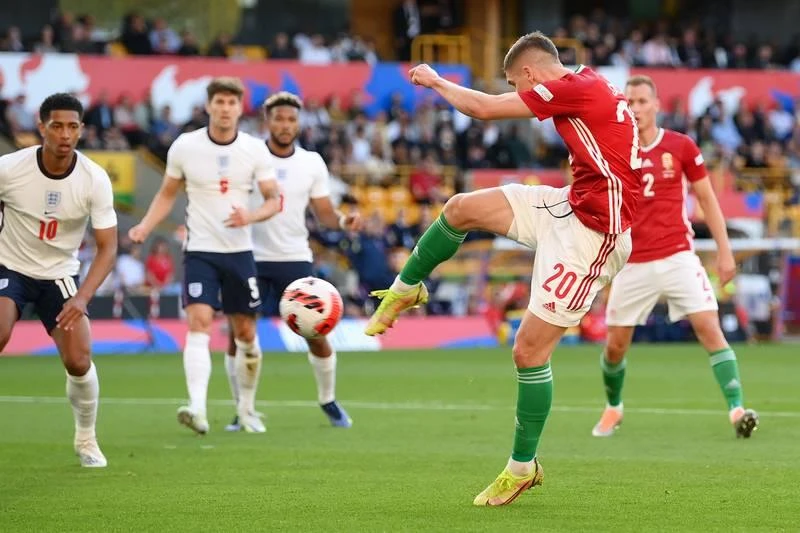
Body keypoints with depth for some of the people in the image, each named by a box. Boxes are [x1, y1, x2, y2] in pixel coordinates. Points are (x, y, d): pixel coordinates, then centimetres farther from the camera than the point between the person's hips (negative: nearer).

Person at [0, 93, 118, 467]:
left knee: (79, 362, -9)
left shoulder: (95, 180, -16)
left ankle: (86, 441, 17)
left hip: (60, 275, 1)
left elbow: (107, 247, -15)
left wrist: (82, 298, -28)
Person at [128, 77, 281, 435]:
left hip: (240, 251, 2)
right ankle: (197, 407, -31)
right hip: (200, 250, -2)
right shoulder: (184, 147, -2)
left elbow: (274, 200, 1)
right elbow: (167, 194, 10)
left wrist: (250, 217, -19)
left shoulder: (255, 150, -1)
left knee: (246, 332, 9)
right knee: (199, 322, -19)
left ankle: (246, 408, 28)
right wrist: (145, 226, -5)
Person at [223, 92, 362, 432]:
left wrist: (343, 220, -14)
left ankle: (328, 401, 23)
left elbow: (323, 211, 7)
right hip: (253, 259, -2)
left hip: (295, 259, 2)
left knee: (316, 335, 1)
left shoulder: (312, 163, 4)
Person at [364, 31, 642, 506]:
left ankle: (523, 467, 8)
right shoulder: (589, 87, 10)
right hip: (569, 206, 10)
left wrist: (434, 81, -1)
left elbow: (483, 108, -17)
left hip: (591, 233, -10)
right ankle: (404, 291, 27)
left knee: (529, 350, -5)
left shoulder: (577, 88, -19)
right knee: (461, 209, 4)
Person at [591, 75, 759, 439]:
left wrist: (724, 250, 3)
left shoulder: (681, 146, -1)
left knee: (710, 329, -15)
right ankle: (613, 409, 31)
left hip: (677, 256, -1)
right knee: (615, 345, 5)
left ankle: (737, 410, -16)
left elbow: (707, 199, 6)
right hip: (633, 264, 1)